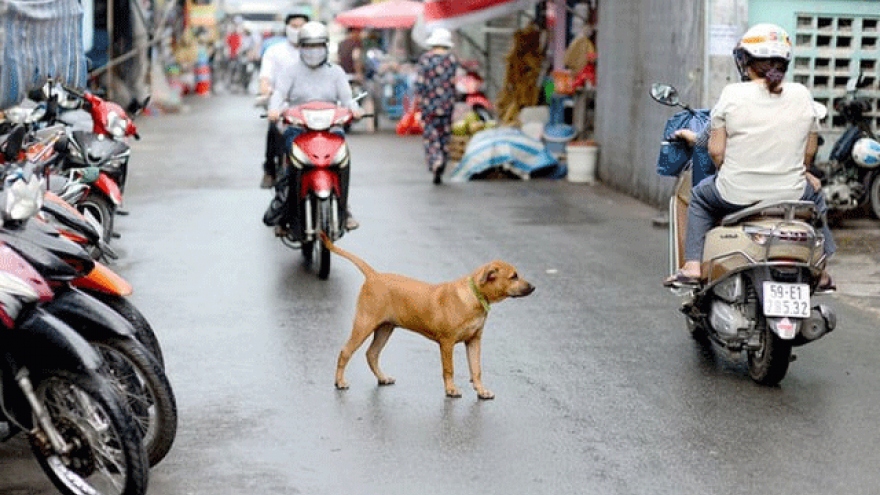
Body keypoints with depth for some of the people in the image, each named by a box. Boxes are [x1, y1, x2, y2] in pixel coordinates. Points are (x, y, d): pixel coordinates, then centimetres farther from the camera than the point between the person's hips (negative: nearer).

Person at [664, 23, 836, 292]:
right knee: (814, 194, 35)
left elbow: (716, 150, -6)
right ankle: (820, 273, 35)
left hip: (736, 195, -2)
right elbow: (810, 152, 7)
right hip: (791, 195, 2)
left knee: (700, 196, 30)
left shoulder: (732, 94, -8)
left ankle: (692, 266, 21)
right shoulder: (802, 95, -1)